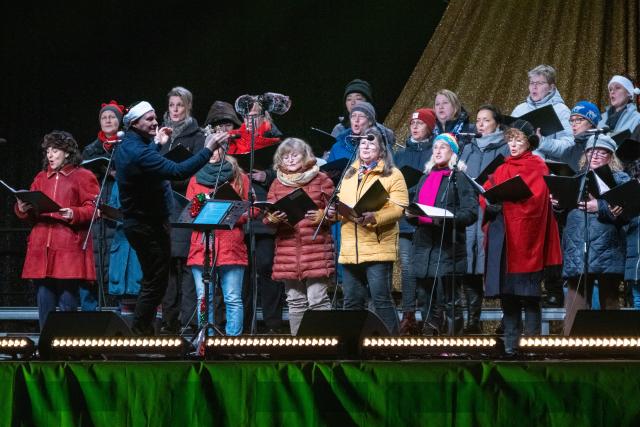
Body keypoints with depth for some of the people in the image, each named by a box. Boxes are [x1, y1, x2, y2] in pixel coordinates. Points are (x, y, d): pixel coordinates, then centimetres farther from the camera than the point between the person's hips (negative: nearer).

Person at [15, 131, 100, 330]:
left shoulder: (83, 177, 6)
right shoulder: (41, 178, 21)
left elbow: (93, 209, -2)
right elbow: (31, 214, 20)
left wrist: (74, 214, -18)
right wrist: (22, 209, -1)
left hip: (69, 250, -5)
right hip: (41, 250, 5)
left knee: (67, 304, -6)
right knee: (44, 303, 3)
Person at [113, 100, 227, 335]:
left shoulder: (127, 146, 7)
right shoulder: (138, 152, -26)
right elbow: (178, 171, -33)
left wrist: (156, 144, 23)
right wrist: (208, 149, -30)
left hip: (138, 221, 11)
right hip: (148, 226, -11)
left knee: (152, 281, 18)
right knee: (155, 283, -4)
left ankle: (142, 330, 23)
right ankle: (140, 331, -2)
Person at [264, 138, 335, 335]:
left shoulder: (321, 180, 5)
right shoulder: (277, 184, 15)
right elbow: (267, 217, 13)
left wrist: (321, 216, -15)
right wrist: (274, 218, -9)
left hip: (317, 249, -4)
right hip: (287, 250, 4)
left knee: (317, 300, -10)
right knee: (295, 302, 6)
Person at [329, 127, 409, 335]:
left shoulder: (392, 175, 1)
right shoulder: (349, 175, 21)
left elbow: (398, 208, -10)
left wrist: (374, 217, -26)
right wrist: (332, 211, -1)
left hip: (378, 246, -6)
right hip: (350, 249, 6)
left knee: (381, 300, -10)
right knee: (352, 302, 8)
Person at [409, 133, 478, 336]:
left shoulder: (458, 178, 1)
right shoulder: (426, 178, 21)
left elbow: (471, 212, -9)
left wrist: (446, 218, -22)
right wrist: (411, 214, 3)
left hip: (448, 248, -6)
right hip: (424, 246, 6)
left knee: (449, 300, -7)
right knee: (427, 300, 8)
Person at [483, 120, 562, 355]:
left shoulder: (537, 167, 2)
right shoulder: (502, 169, 20)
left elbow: (536, 199, -12)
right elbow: (485, 195, 11)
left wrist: (506, 197, -18)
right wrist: (490, 203, -10)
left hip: (524, 236, -6)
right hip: (502, 236, 6)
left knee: (528, 293, -8)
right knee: (506, 291, 4)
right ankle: (510, 342, 7)